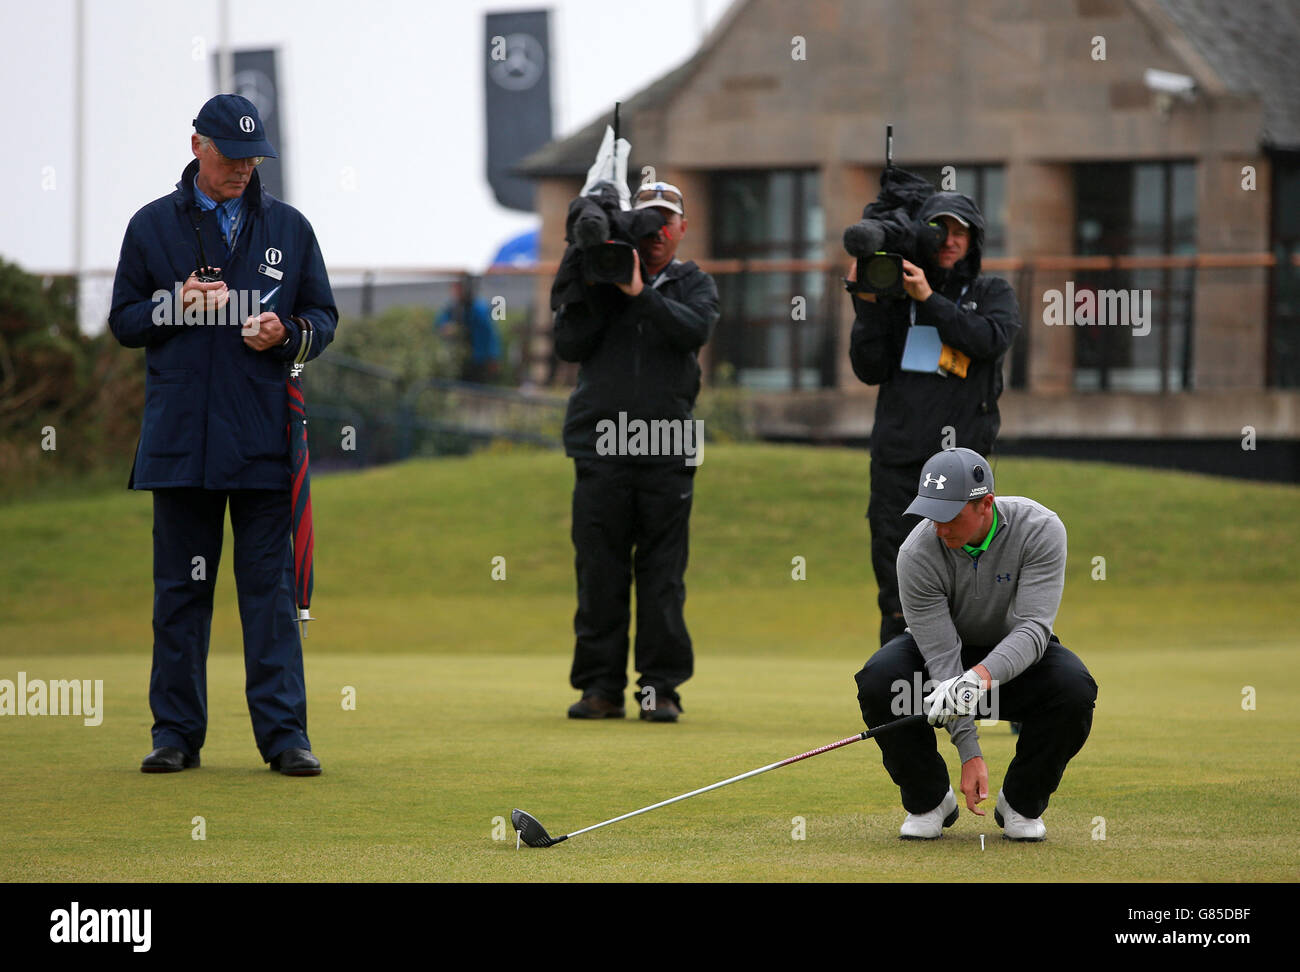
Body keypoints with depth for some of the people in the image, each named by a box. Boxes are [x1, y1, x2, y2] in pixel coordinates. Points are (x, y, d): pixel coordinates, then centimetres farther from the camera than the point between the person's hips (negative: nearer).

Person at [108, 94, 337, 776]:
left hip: (264, 444, 0)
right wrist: (176, 305, -10)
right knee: (180, 589, 4)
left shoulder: (288, 228, 10)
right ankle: (176, 732, 11)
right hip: (179, 438, 0)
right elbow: (124, 321, 9)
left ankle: (284, 732, -1)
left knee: (270, 587, -2)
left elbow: (323, 319, 12)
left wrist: (285, 333, -9)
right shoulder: (152, 226, 9)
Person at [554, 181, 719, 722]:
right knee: (599, 572, 1)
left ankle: (661, 686, 4)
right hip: (600, 447, 0)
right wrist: (600, 288, -8)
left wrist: (640, 294, -16)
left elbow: (695, 331, -10)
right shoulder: (600, 280, 11)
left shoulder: (695, 285, 11)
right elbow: (568, 344, 1)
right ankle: (601, 685, 6)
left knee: (663, 574, -1)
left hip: (667, 454, 0)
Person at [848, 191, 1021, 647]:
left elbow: (991, 338, -10)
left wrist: (929, 300, -14)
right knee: (895, 585, 3)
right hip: (896, 455, 2)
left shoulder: (993, 294, 11)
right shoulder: (895, 294, 12)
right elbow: (871, 369, 5)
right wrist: (868, 305, -5)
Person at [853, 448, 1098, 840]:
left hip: (1017, 657, 0)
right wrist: (970, 753, -35)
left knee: (1073, 689, -33)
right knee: (878, 680, -32)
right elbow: (942, 657, -28)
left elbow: (1033, 629, -34)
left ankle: (1022, 804, -6)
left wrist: (982, 675, -54)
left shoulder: (1040, 529, -27)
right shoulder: (916, 554, -26)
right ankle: (929, 800, -6)